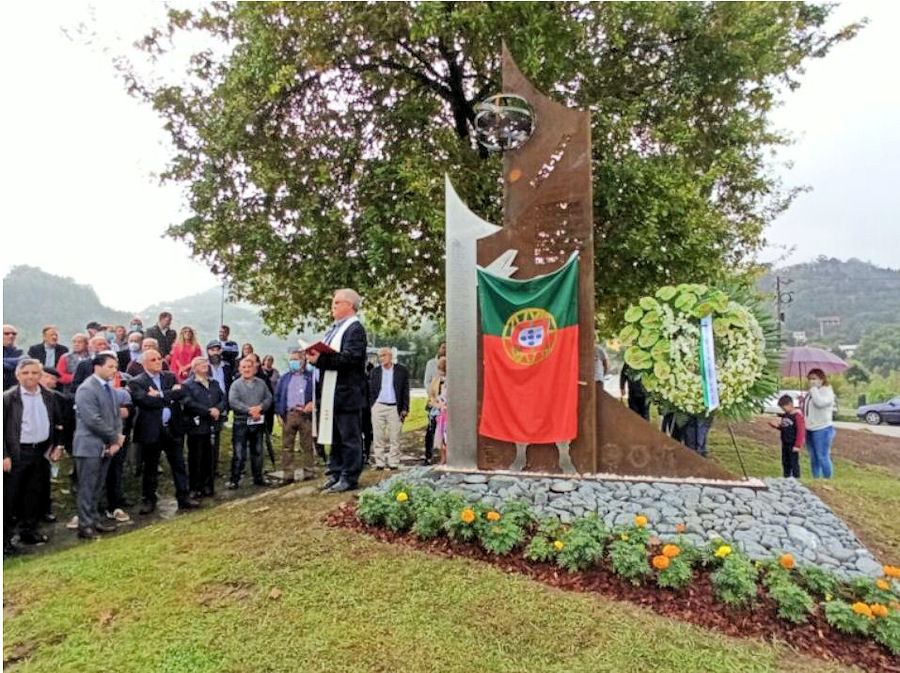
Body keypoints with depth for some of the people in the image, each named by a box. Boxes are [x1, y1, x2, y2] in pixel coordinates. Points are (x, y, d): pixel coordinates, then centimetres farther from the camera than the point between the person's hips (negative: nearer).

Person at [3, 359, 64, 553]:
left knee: (34, 493, 13)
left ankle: (29, 530, 27)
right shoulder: (8, 398, -8)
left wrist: (56, 445, 8)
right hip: (16, 453, -4)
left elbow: (57, 423, 15)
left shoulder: (48, 396, 5)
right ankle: (5, 537, 15)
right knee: (9, 496, 3)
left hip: (40, 451, 4)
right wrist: (4, 456, -13)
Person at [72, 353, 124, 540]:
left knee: (97, 488, 14)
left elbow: (116, 415, 13)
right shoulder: (86, 389, -14)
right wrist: (115, 438, -12)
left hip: (106, 446, 8)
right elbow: (93, 420, -21)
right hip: (89, 447, -8)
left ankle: (94, 521, 23)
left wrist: (117, 439, -2)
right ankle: (85, 526, 7)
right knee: (87, 488, -1)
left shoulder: (109, 388, 13)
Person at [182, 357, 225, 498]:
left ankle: (208, 485, 20)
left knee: (211, 458, 9)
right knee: (196, 459, 1)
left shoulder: (215, 383, 17)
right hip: (196, 427, -5)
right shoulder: (187, 385, -2)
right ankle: (195, 488, 11)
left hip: (213, 426, 5)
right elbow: (189, 404, -15)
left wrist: (218, 409, -11)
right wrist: (209, 411, -16)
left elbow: (223, 399, 10)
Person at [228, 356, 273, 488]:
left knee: (257, 452, 13)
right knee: (238, 453, -2)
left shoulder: (261, 383, 8)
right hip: (241, 422, -3)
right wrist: (249, 410, -19)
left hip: (258, 422, 4)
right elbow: (233, 402, -13)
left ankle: (258, 478, 24)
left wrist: (260, 407, -16)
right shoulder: (236, 384, -1)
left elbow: (269, 398, 3)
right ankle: (234, 480, 6)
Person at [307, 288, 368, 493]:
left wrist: (321, 359, -23)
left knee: (349, 438, 0)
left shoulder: (355, 329, -10)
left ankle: (349, 478, 7)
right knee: (334, 437, 16)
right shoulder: (333, 330, 19)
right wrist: (315, 357, 0)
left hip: (347, 393, -9)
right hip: (330, 393, 9)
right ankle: (335, 474, 25)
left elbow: (350, 358, -21)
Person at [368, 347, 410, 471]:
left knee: (395, 437, 0)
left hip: (394, 408, -2)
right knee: (378, 437, 3)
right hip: (378, 406, 2)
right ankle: (380, 463, 11)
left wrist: (405, 409, -2)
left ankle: (394, 463, 8)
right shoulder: (375, 371, 9)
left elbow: (405, 391, 4)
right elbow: (371, 391, 10)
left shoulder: (401, 371, 4)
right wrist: (371, 406, 1)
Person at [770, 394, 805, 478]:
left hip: (793, 445, -8)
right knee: (785, 462, 13)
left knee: (794, 463, -2)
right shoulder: (784, 415, 9)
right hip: (785, 444, 8)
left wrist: (798, 445, -17)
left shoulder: (797, 415, -14)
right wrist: (777, 426, 0)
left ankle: (796, 480, 7)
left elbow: (801, 431, -16)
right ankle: (786, 479, 23)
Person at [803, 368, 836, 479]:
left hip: (822, 429, -8)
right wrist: (802, 402, 7)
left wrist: (814, 389, -18)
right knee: (813, 458, 14)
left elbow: (820, 402, -27)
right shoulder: (811, 392, 17)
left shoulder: (827, 391, -7)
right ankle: (815, 479, 22)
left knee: (822, 457, -6)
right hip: (810, 429, 8)